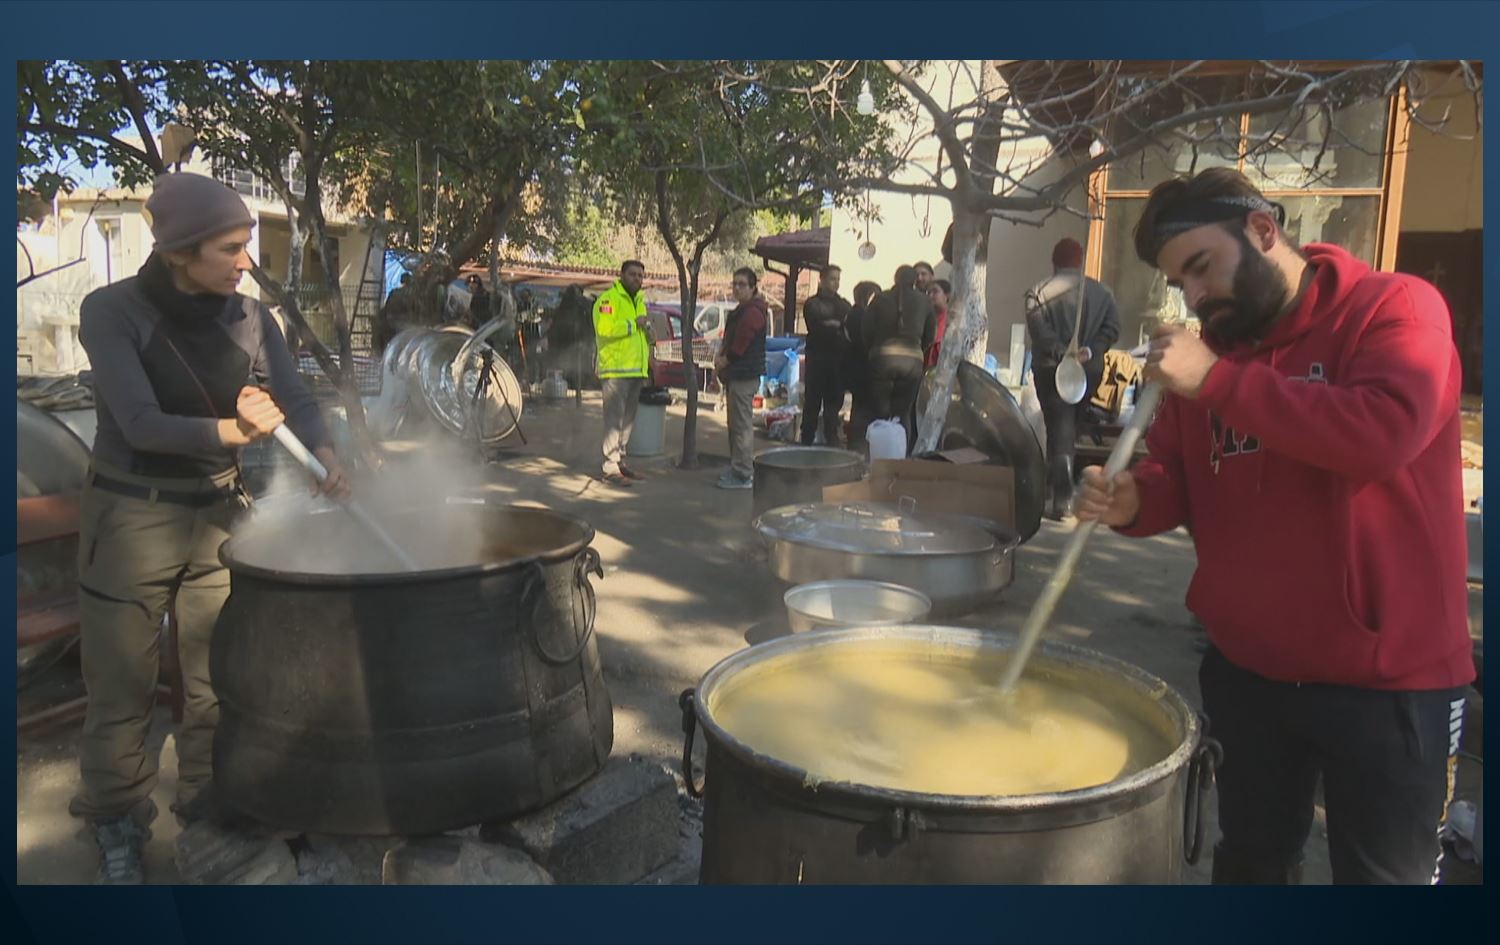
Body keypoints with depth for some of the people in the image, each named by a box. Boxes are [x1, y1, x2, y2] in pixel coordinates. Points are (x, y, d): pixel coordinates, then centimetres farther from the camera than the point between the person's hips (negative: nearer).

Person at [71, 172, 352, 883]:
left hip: (219, 517, 4)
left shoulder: (249, 318, 0)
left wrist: (326, 458, -30)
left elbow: (297, 402, -9)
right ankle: (117, 831, 26)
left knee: (219, 686, 11)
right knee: (122, 692, 6)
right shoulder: (113, 311, -12)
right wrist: (230, 429, -37)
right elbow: (140, 423, -21)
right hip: (130, 522, -3)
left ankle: (209, 815, 30)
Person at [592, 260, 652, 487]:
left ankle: (620, 461, 23)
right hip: (615, 369, -9)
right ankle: (610, 468, -8)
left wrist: (647, 329, 11)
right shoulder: (608, 298, -8)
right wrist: (633, 324, -17)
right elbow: (604, 328, -24)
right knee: (614, 419, -9)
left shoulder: (639, 300, 21)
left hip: (636, 370, 9)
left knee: (628, 419, 13)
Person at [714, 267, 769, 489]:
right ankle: (738, 469, 22)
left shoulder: (752, 312, -15)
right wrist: (722, 359, 8)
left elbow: (740, 346, -19)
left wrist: (724, 361, -4)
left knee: (742, 425, -9)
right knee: (737, 424, 15)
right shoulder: (742, 310, 20)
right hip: (736, 374, 11)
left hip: (744, 376, -11)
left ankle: (743, 474, -7)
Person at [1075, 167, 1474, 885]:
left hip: (1386, 678, -5)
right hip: (1245, 667, 5)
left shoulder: (1395, 308, -12)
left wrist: (1218, 381, -28)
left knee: (1382, 873, 12)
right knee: (1249, 863, 21)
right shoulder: (1211, 346, 6)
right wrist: (1134, 503, -15)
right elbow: (1179, 478, 7)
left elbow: (1386, 434, -30)